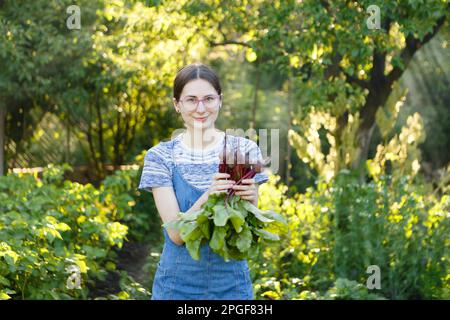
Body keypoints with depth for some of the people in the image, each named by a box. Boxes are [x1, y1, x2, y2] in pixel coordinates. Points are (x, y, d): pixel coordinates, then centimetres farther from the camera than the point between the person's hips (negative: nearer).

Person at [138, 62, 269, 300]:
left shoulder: (245, 149, -4)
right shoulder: (160, 156, -6)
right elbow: (176, 234, -12)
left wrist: (250, 201, -24)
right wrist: (207, 197, -28)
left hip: (231, 283, 1)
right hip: (178, 283, -1)